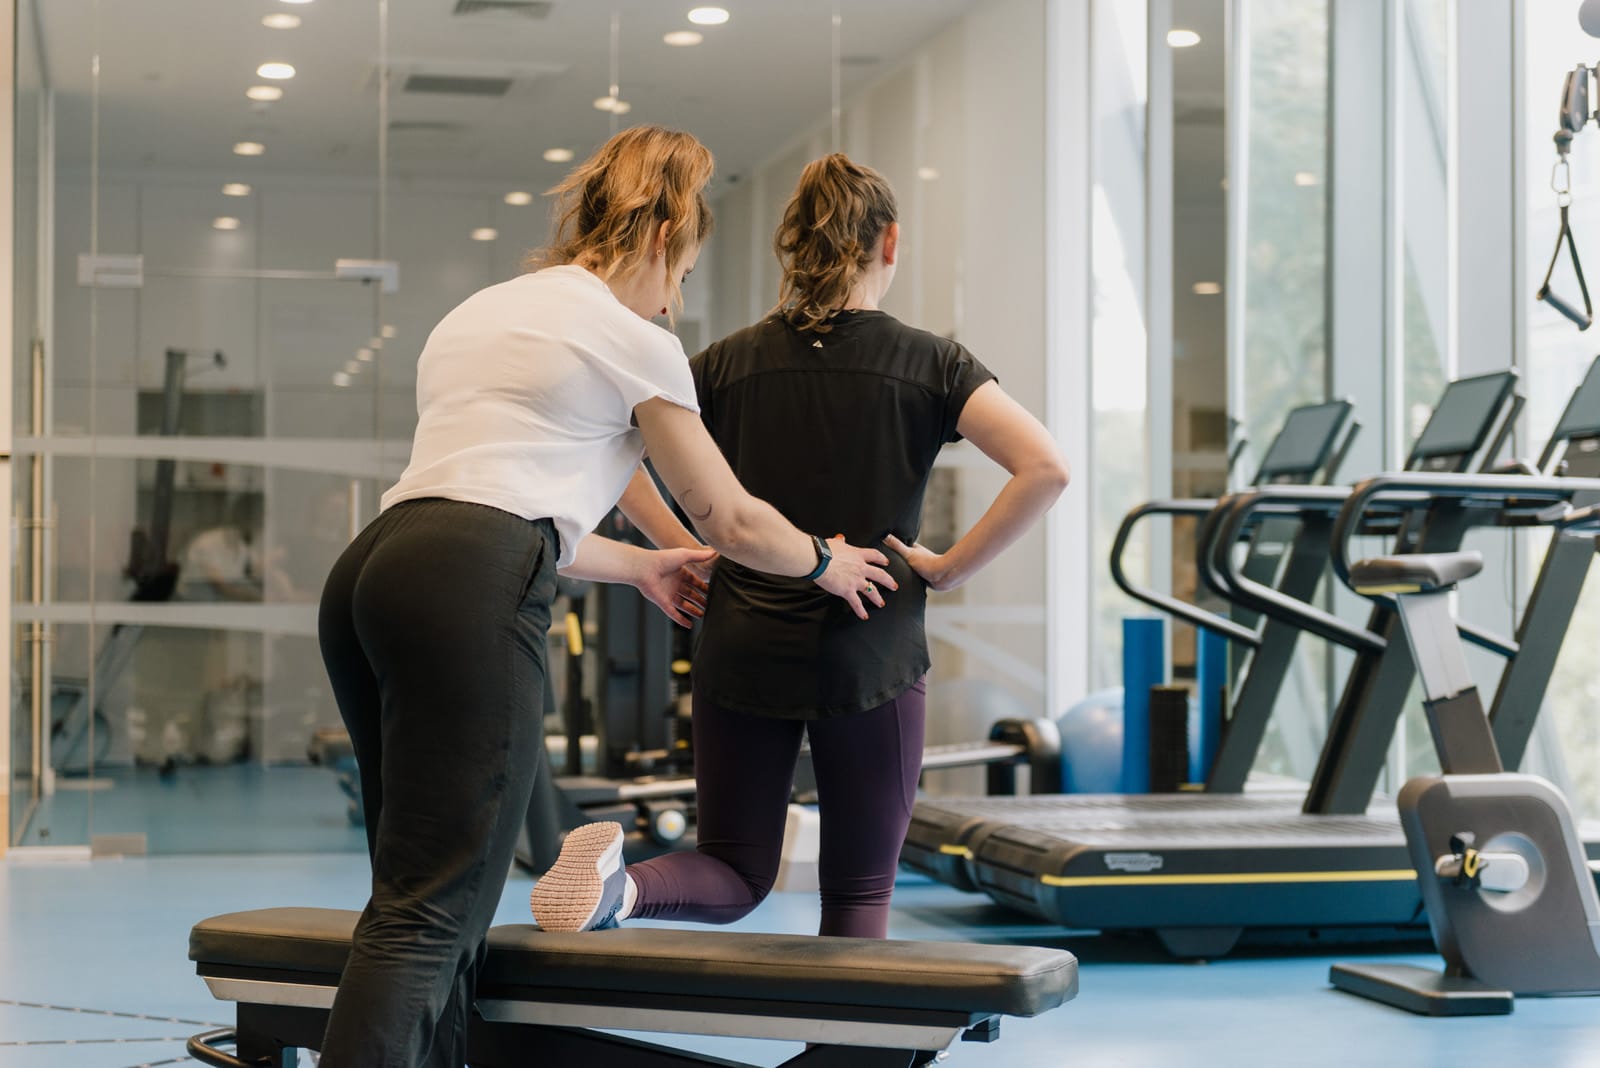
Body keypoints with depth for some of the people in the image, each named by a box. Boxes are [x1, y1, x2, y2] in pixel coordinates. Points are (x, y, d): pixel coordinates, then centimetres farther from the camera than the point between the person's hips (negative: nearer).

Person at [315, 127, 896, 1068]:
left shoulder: (478, 313, 29)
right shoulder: (634, 342, 7)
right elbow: (731, 521, 15)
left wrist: (637, 565, 46)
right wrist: (827, 563, 34)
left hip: (371, 569, 8)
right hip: (469, 598, -8)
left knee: (428, 902, 11)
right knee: (432, 912, -10)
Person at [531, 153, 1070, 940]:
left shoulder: (734, 361, 6)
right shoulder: (929, 364, -2)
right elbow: (1045, 469, -14)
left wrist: (686, 551, 5)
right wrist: (951, 567, -5)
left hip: (742, 650, 3)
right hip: (871, 658, -2)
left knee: (736, 874, 15)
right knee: (859, 898, 10)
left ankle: (621, 883, -15)